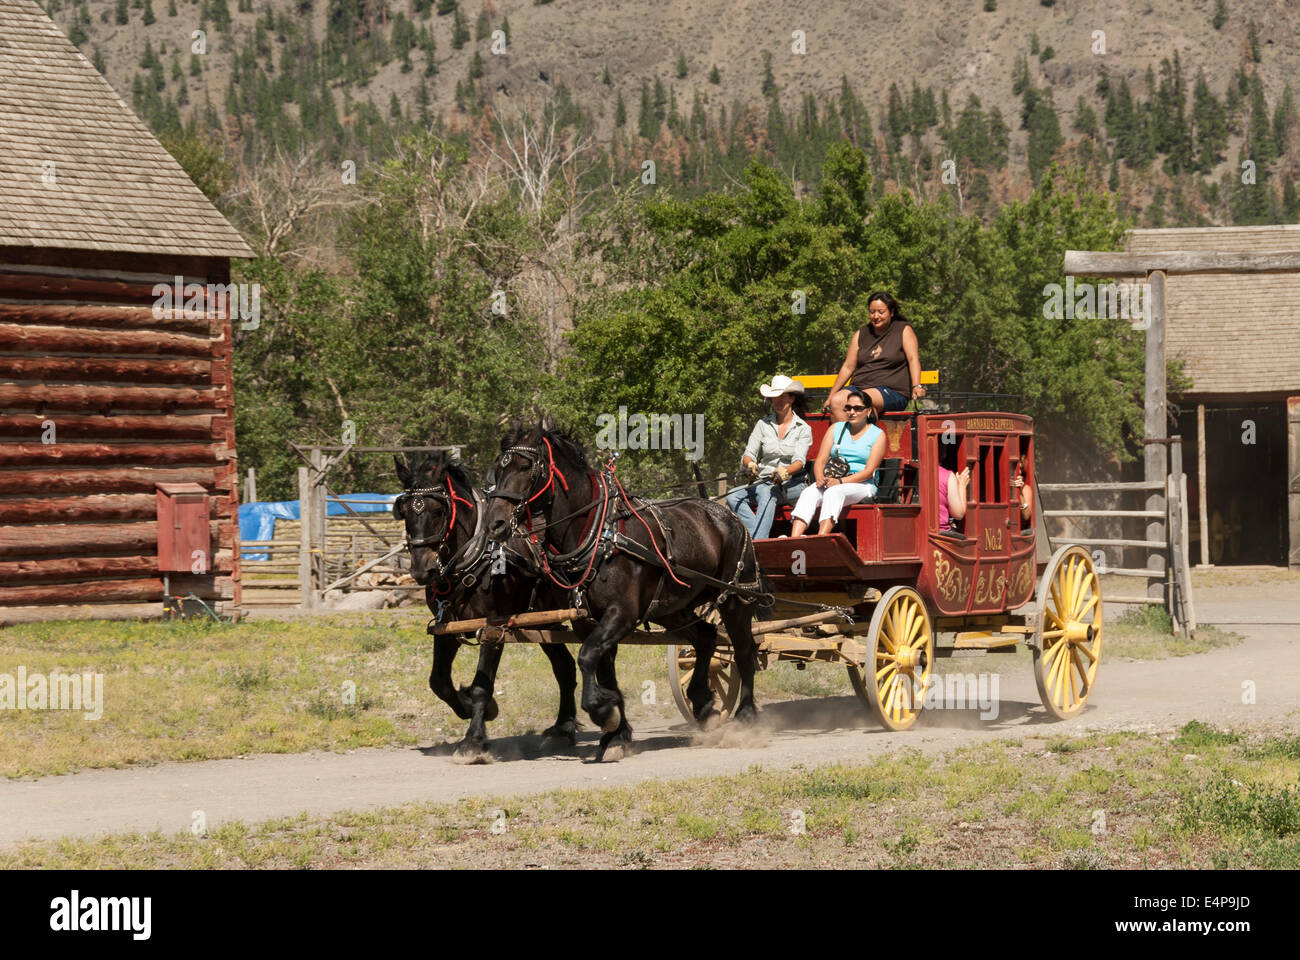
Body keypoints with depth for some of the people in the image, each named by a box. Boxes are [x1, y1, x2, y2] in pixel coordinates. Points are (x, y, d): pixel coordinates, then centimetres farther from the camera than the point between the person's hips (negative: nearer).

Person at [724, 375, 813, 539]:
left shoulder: (803, 428, 3)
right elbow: (748, 455, 5)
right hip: (763, 481, 4)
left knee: (767, 493, -37)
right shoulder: (763, 424, 12)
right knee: (732, 497, -25)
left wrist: (785, 472, -33)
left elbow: (799, 461, -10)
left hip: (792, 484, -4)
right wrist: (750, 464, -21)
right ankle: (762, 538, -40)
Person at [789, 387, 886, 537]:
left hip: (862, 485, -4)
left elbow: (869, 471, -6)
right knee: (808, 494, -29)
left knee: (834, 492, -36)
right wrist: (820, 478, -13)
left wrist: (841, 481, -20)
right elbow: (820, 461, 10)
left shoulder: (877, 435, 6)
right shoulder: (836, 429, 18)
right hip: (831, 482, 4)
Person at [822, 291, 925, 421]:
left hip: (892, 390, -5)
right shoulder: (861, 335, 18)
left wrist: (916, 387, -23)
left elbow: (913, 359, -7)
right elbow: (848, 368, 19)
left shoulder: (903, 331, 6)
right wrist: (830, 397, 15)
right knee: (836, 401, -26)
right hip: (859, 387, 5)